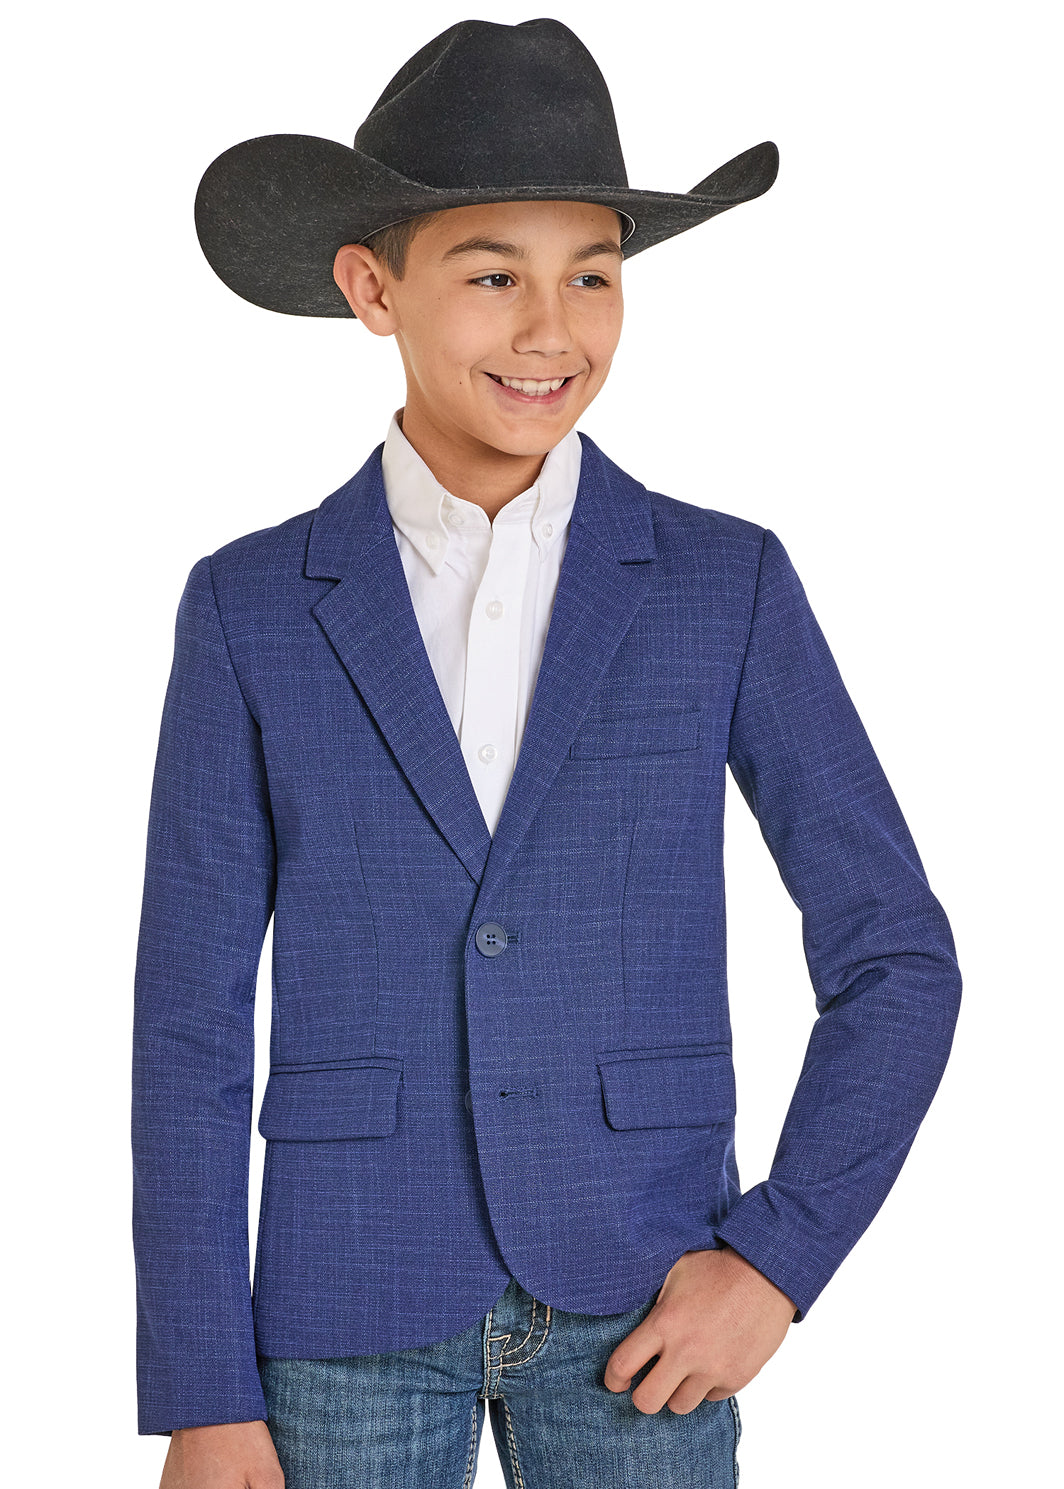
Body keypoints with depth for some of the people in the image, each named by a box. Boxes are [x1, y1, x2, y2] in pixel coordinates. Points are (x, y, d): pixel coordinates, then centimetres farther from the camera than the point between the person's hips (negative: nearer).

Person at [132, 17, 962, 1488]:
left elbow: (896, 958, 1)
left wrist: (778, 1257, -9)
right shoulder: (251, 610, -1)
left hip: (638, 1312, 0)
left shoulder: (729, 584, -2)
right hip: (353, 1309, 0)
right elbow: (190, 1018, -1)